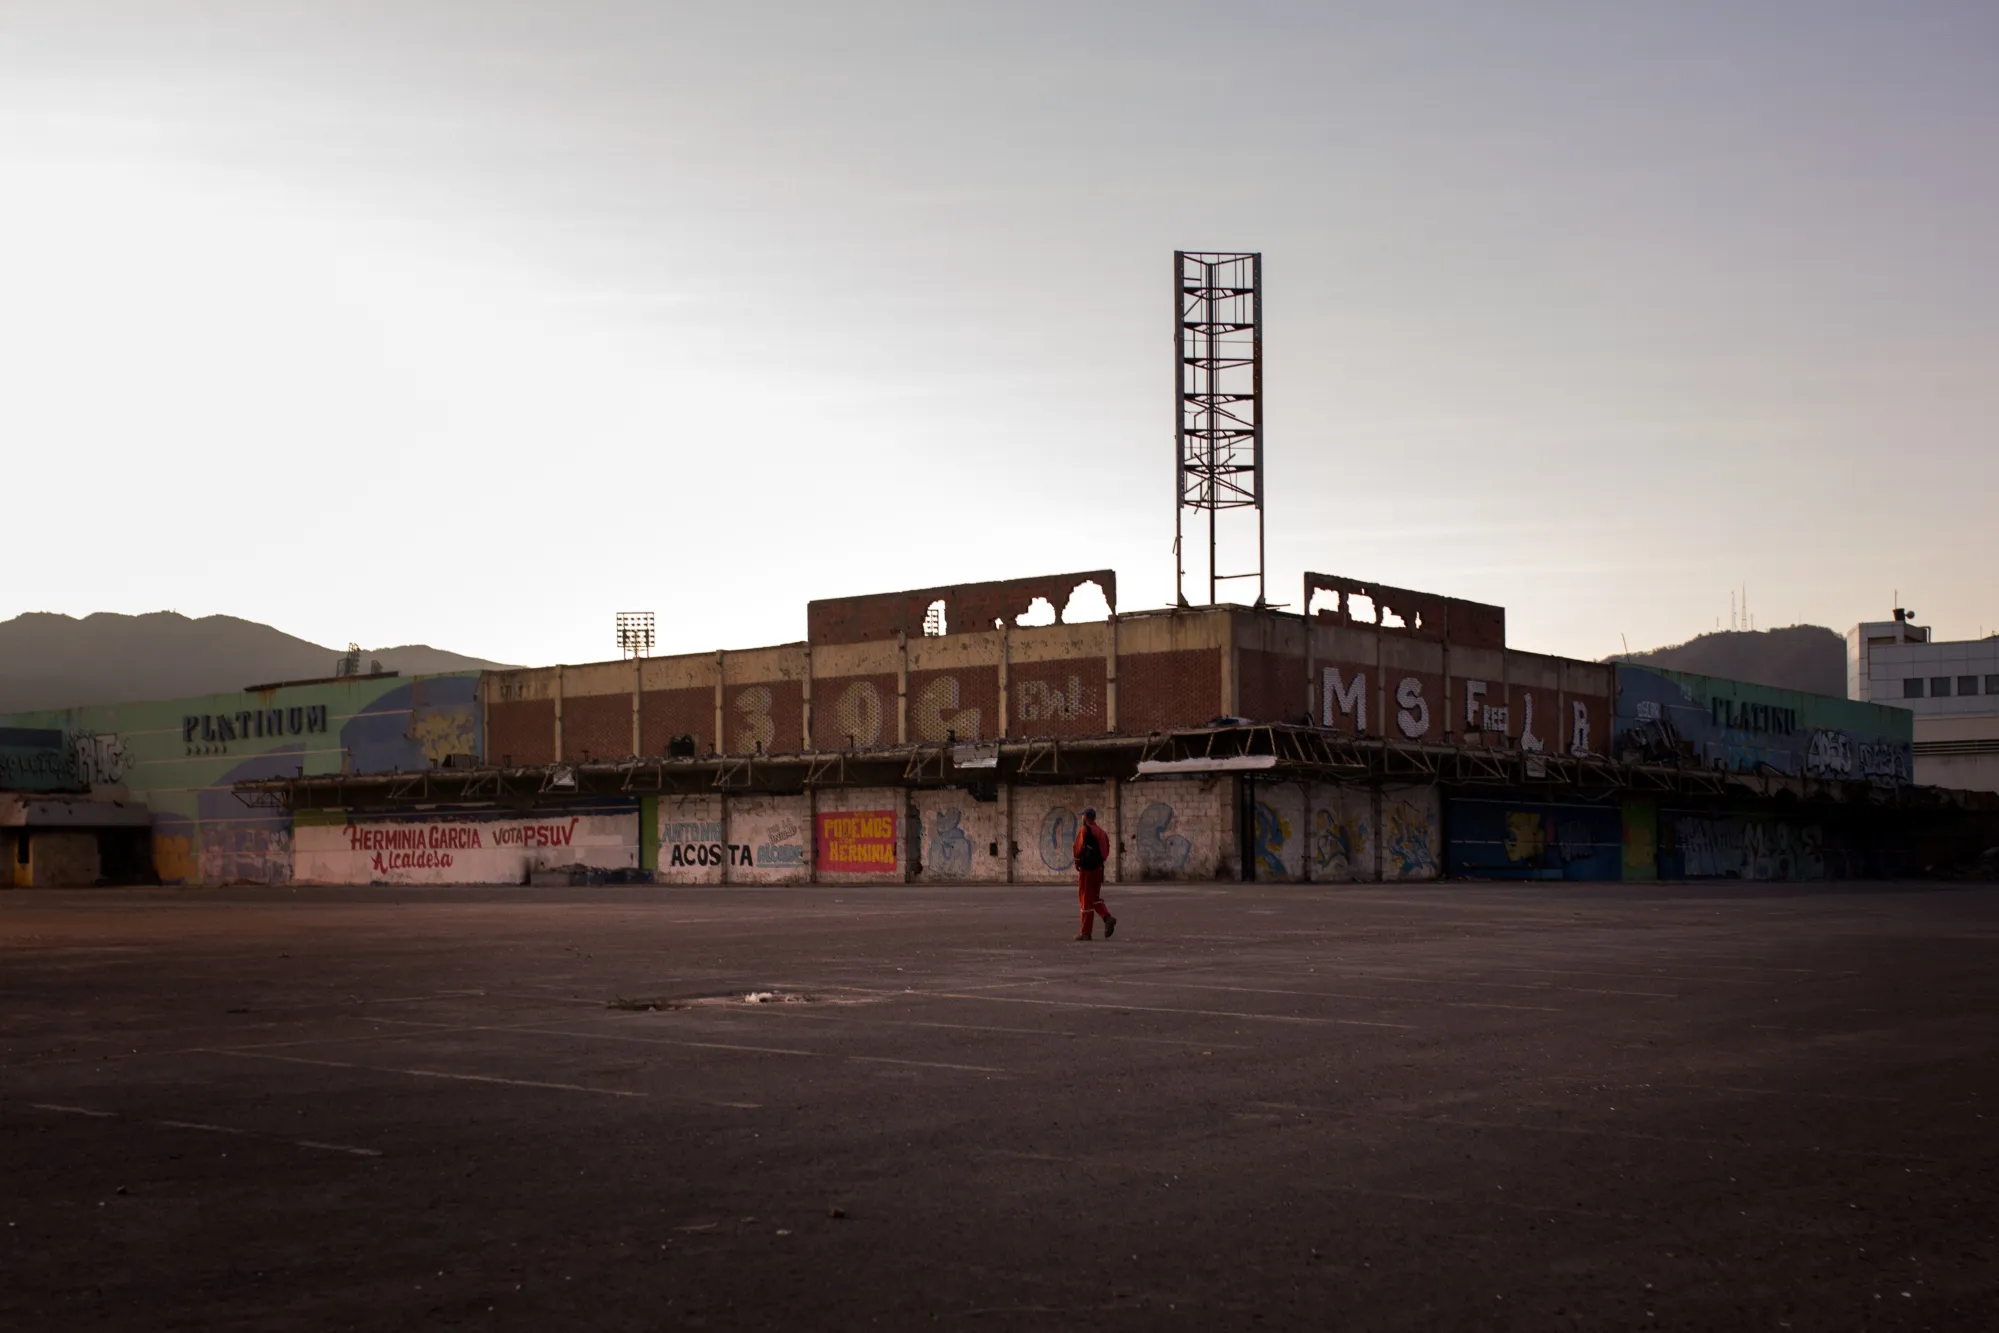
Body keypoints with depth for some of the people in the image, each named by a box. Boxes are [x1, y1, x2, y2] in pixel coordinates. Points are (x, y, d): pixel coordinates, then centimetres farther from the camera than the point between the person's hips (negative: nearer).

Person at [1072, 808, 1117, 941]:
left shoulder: (1084, 830, -10)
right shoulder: (1101, 832, 13)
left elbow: (1077, 848, -15)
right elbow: (1106, 851, 13)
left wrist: (1077, 861, 1)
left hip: (1087, 868, -7)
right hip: (1098, 867, 7)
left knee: (1086, 899, -2)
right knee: (1095, 898, 17)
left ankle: (1085, 932, 1)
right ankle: (1108, 918, -7)